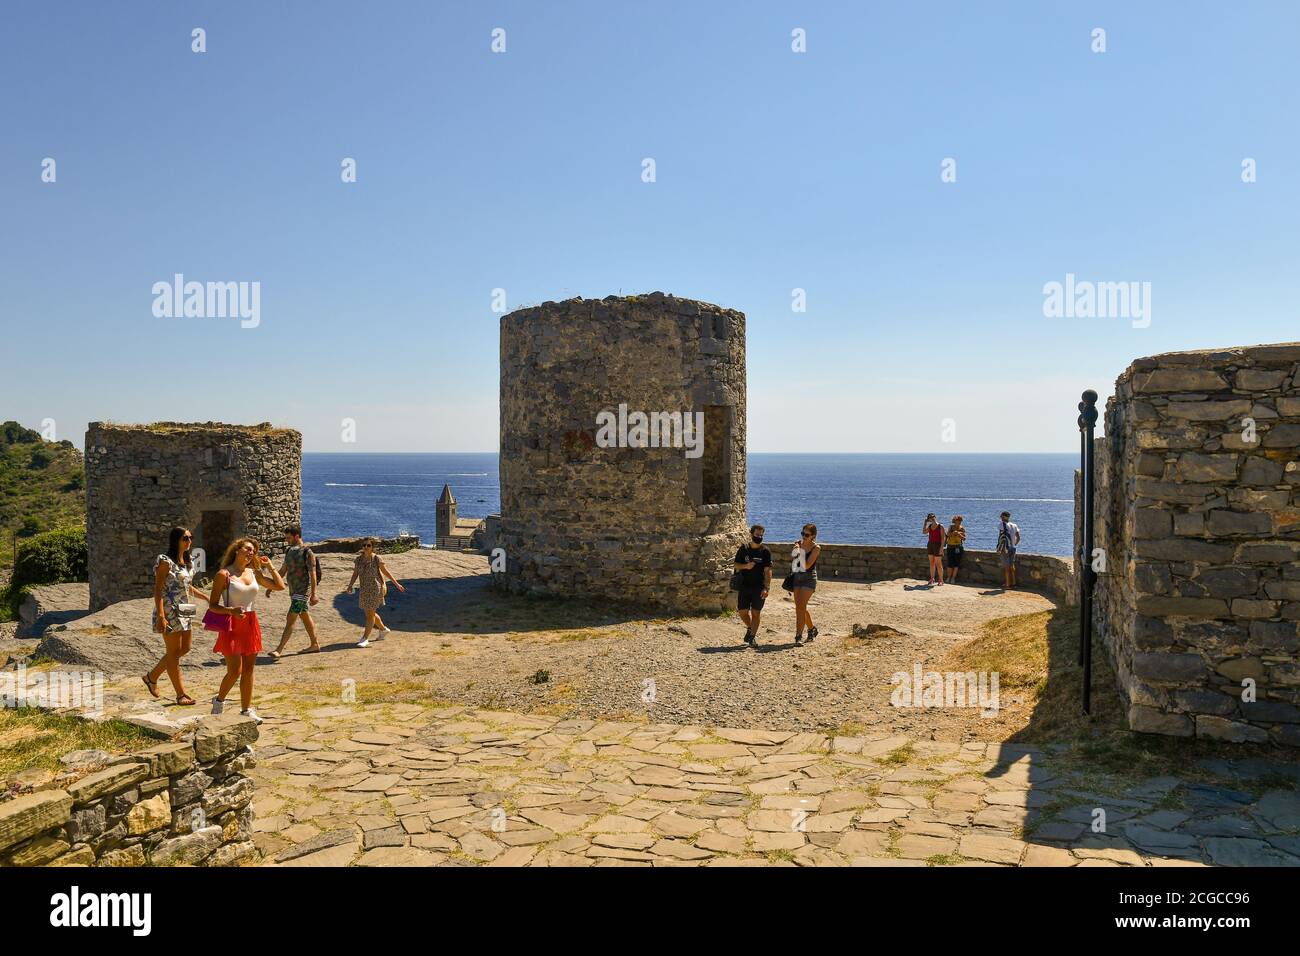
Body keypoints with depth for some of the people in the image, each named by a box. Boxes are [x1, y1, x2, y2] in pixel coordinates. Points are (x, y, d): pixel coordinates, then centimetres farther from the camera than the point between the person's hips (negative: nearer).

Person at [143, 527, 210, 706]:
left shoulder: (187, 562, 12)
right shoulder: (166, 561, -12)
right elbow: (158, 590, -16)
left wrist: (207, 597, 23)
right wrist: (161, 617, -23)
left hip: (185, 611, 9)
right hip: (170, 611, -9)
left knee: (184, 648, 14)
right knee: (174, 652, 0)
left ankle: (152, 676, 31)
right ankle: (181, 694, 7)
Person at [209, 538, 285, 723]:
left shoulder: (254, 573, 9)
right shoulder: (224, 574, -7)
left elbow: (280, 586, 12)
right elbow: (213, 605, -7)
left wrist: (269, 566, 10)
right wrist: (231, 610, -24)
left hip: (251, 624, 5)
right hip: (232, 625, -5)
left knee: (248, 670, 7)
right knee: (235, 671, -7)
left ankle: (246, 709, 16)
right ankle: (219, 701, 19)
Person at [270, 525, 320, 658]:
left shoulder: (307, 552, -15)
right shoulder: (289, 551, 9)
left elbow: (313, 574, -16)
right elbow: (283, 570, 18)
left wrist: (313, 594, -19)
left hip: (303, 591, -9)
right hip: (294, 591, 9)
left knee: (290, 619, -11)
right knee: (305, 617, 16)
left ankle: (279, 650, -12)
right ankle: (315, 645, 26)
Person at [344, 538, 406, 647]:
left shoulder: (377, 559, -10)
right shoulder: (359, 559, 3)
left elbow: (386, 572, -3)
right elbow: (355, 574, 6)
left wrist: (397, 584, -3)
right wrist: (350, 586, -7)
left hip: (375, 588, -6)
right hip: (364, 589, 6)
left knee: (370, 613, -7)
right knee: (369, 613, 17)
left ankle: (365, 639, -3)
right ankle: (383, 629, 39)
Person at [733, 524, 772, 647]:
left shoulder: (765, 551, -1)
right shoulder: (743, 549, 4)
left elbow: (768, 571, -5)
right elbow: (736, 565, 8)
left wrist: (767, 588, -14)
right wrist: (745, 566, -14)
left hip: (759, 587, -2)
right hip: (744, 585, 2)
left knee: (755, 612, -2)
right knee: (742, 612, 2)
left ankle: (753, 636, 10)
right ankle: (750, 628, 30)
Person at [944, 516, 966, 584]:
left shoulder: (962, 528, 3)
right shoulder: (951, 527, 4)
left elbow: (964, 539, -1)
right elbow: (948, 534, -12)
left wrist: (960, 535, -20)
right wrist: (954, 533, -31)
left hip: (958, 547, 0)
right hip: (950, 547, 0)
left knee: (957, 563, -5)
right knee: (950, 563, -4)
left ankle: (953, 578, 4)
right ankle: (949, 577, 12)